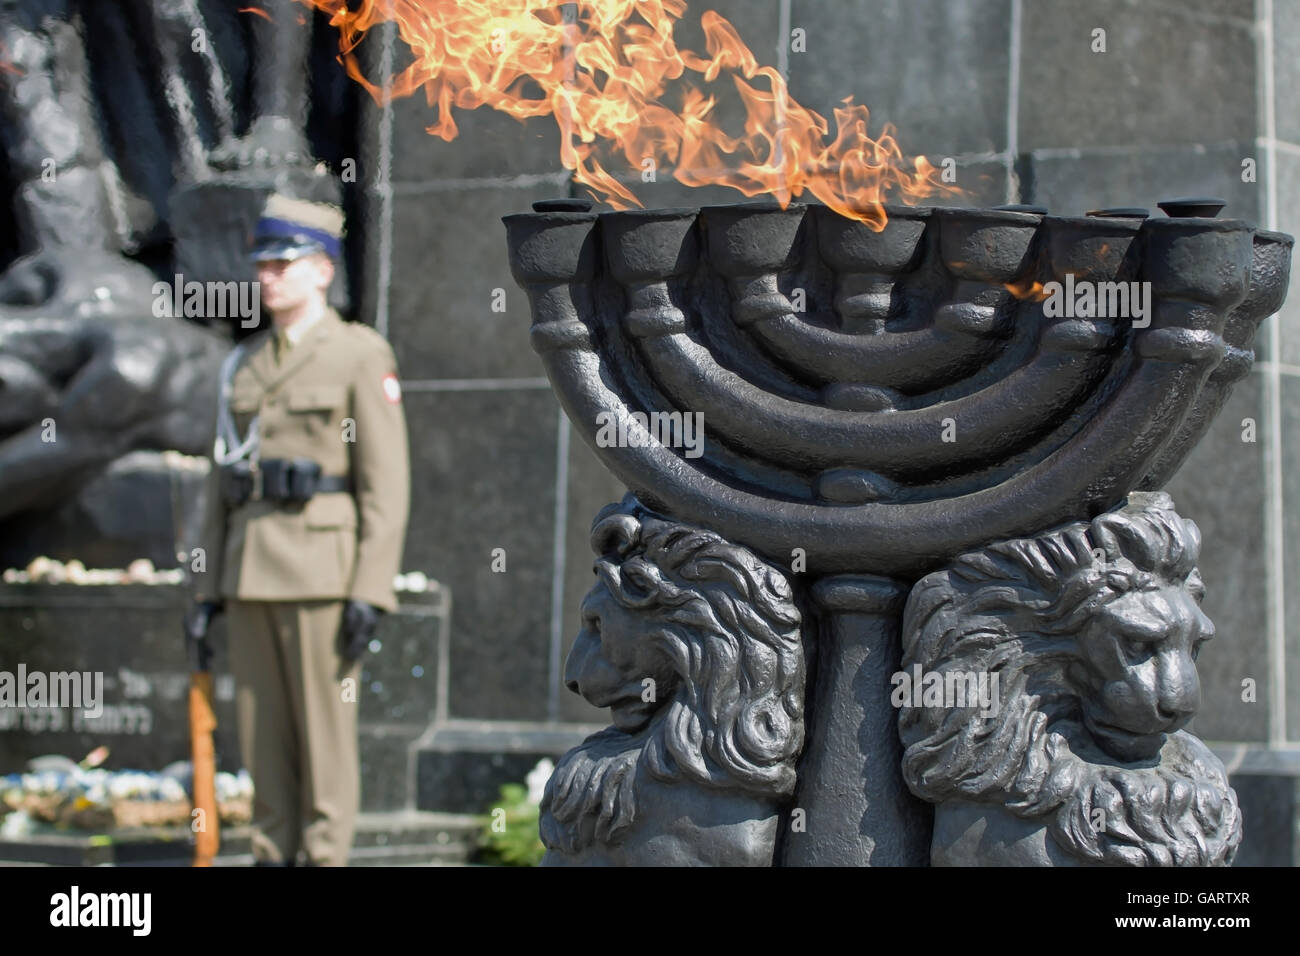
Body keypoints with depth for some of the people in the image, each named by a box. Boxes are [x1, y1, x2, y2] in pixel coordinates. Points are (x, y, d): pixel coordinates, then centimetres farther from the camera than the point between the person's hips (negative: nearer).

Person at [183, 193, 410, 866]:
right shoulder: (243, 364, 14)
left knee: (325, 727, -3)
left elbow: (386, 482, -9)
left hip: (324, 564, -6)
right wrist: (208, 586, 10)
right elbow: (222, 480, 16)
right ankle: (273, 856, 15)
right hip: (251, 569, 6)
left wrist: (370, 592, -15)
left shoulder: (360, 355, -4)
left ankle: (326, 858, 4)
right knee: (261, 727, 7)